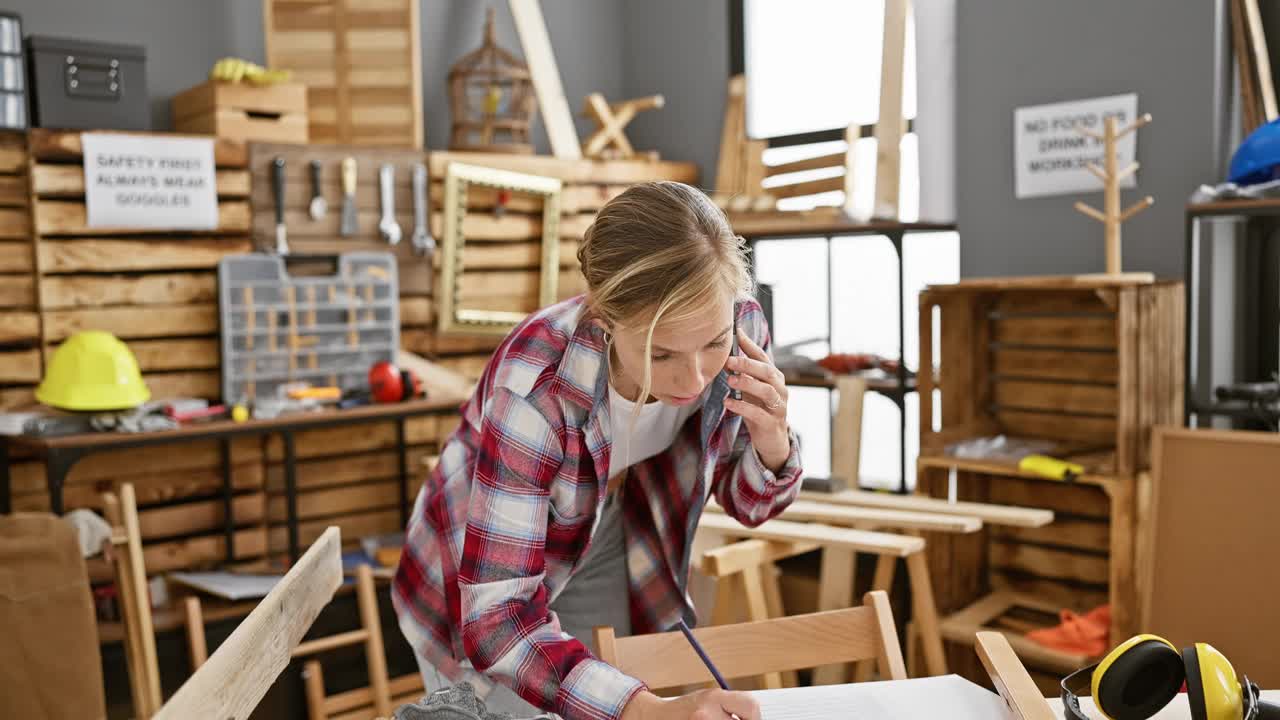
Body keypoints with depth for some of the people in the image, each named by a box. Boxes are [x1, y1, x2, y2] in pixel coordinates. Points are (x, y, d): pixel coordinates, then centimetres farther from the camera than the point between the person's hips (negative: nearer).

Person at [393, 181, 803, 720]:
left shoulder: (738, 329, -23)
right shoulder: (535, 388, -37)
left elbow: (747, 503, -7)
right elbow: (498, 619, -36)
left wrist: (772, 440, -29)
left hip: (620, 570, 4)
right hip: (488, 599, -3)